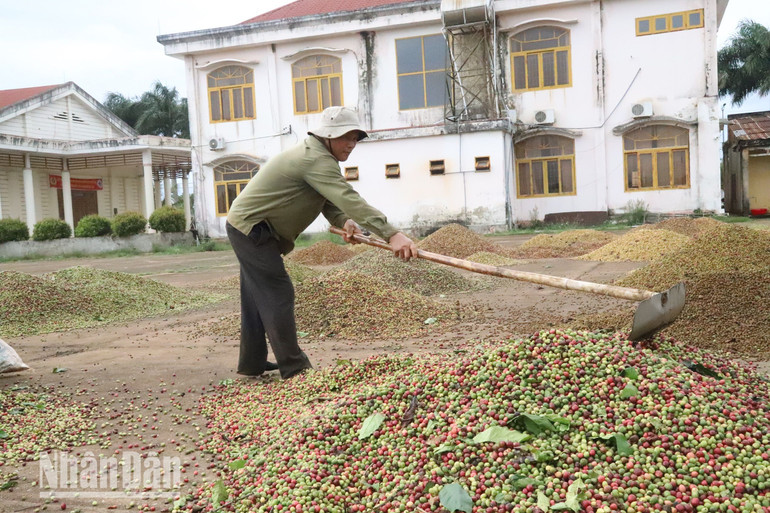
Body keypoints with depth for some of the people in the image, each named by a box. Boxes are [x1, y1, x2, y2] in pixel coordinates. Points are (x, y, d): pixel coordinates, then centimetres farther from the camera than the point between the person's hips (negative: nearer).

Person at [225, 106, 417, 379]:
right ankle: (294, 368, -4)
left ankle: (252, 363, 26)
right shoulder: (316, 159, -24)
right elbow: (349, 199, -35)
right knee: (278, 295, -9)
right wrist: (391, 234, -42)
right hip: (252, 228, -11)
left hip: (246, 227, 11)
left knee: (258, 296, 15)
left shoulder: (318, 156, 11)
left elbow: (329, 201, 9)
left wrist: (343, 221, -13)